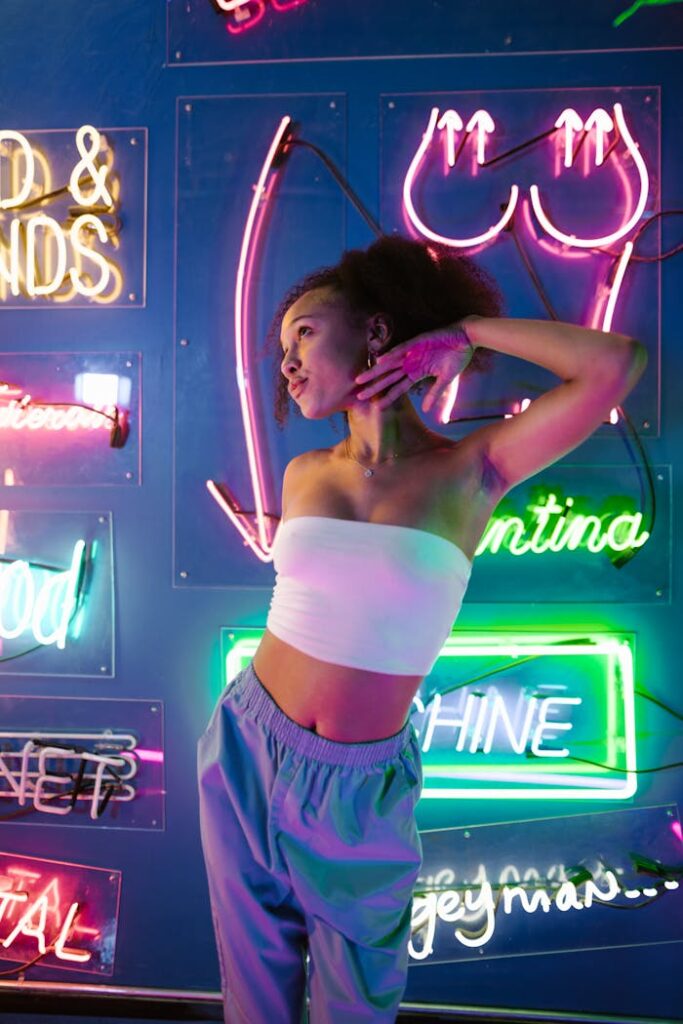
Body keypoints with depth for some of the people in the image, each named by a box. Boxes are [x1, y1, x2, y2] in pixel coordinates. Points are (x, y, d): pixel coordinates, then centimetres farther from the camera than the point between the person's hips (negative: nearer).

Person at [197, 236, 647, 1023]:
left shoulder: (471, 473, -12)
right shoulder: (303, 475, -1)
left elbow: (618, 364, -23)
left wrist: (461, 332, -13)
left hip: (359, 786, -2)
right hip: (249, 750, 3)